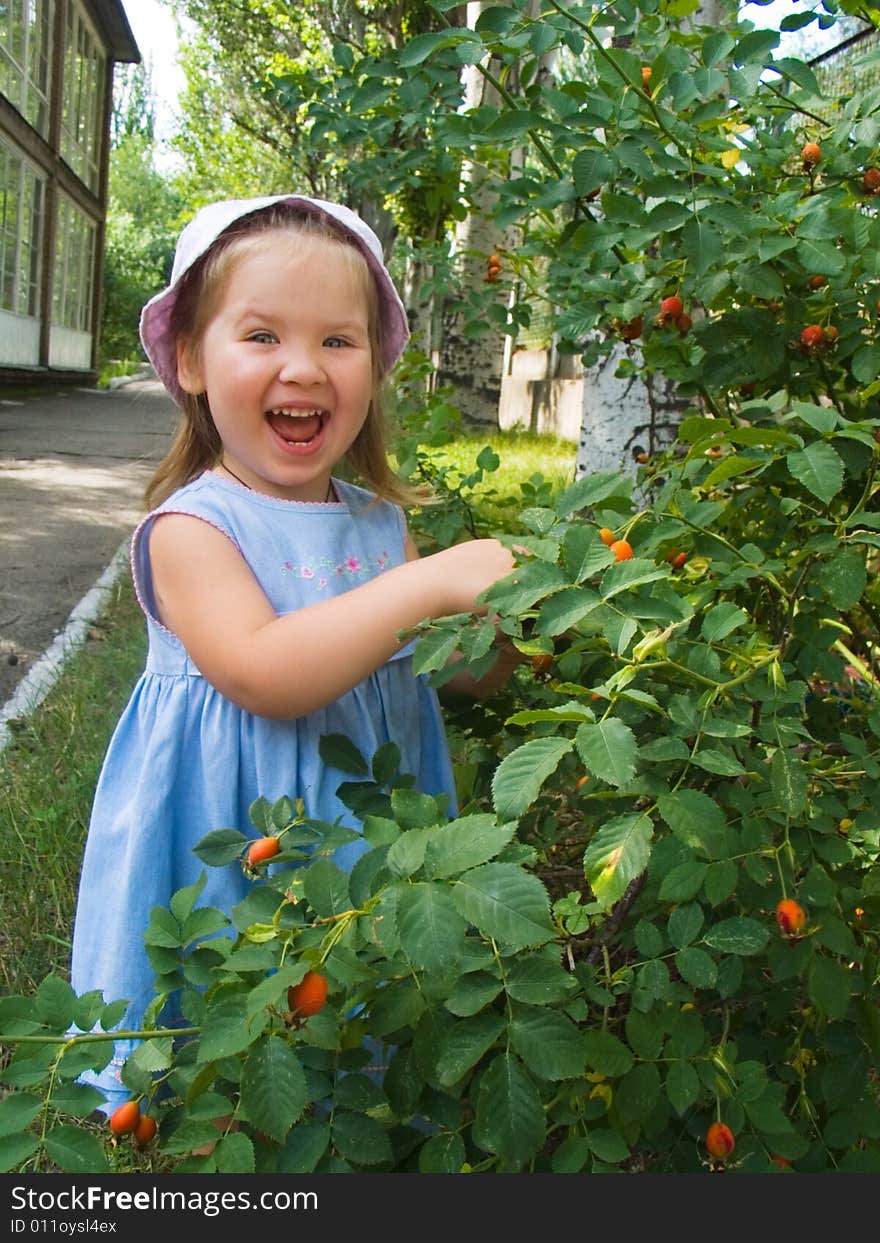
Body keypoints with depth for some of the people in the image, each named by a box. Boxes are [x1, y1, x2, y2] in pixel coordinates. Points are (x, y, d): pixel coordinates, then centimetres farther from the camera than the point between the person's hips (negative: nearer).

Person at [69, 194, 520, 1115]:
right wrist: (427, 584, -31)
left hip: (371, 838, 5)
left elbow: (464, 669, 8)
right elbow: (264, 674, -29)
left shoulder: (381, 523, 2)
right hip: (231, 858, -5)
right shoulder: (188, 527, -14)